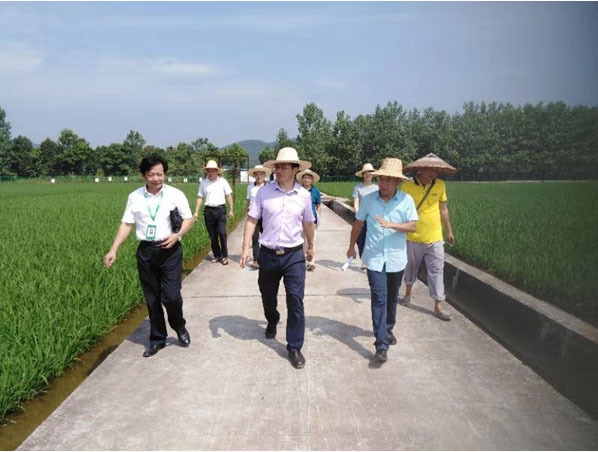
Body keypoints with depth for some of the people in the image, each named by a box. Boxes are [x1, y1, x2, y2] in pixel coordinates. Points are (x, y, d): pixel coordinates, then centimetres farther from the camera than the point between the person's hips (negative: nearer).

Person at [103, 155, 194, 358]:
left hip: (170, 250, -2)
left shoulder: (175, 194, -3)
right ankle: (157, 338, 27)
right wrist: (113, 250, -5)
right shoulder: (134, 197, 3)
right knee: (152, 298, 11)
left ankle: (179, 327, 23)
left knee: (171, 296, -8)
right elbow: (126, 224, 4)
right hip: (146, 251, 3)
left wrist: (177, 235, -16)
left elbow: (188, 219, 3)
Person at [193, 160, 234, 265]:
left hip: (220, 209, -2)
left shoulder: (222, 181, 0)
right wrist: (196, 212, 2)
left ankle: (224, 256, 0)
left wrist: (231, 210, 0)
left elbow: (229, 196, 3)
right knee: (212, 235, 8)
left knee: (222, 233, -10)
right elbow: (200, 198, 7)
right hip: (208, 210, 2)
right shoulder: (203, 183, 4)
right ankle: (216, 255, 21)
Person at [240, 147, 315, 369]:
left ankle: (294, 348, 9)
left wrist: (310, 247, 24)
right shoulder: (264, 192, -6)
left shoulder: (304, 195, -2)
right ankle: (272, 322, 51)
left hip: (294, 255, -1)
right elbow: (251, 220, -3)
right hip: (268, 254, 1)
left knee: (296, 301, -4)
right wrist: (246, 248, -11)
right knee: (268, 297, 19)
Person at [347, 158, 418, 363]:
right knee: (379, 299, -8)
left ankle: (388, 329, 41)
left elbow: (413, 226, -11)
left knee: (392, 298, 18)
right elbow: (358, 223, 8)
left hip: (396, 258, 1)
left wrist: (391, 225, -26)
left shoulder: (406, 200, -7)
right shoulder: (368, 199, -4)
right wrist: (351, 246, 16)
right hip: (375, 258, -1)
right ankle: (381, 344, -7)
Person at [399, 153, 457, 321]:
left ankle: (438, 307, 11)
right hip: (413, 238, -1)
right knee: (411, 268, 17)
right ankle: (408, 294, 41)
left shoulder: (440, 185, -2)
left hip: (435, 239, 2)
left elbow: (443, 209, 9)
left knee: (437, 271, 3)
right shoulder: (407, 186, -11)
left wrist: (449, 231, 14)